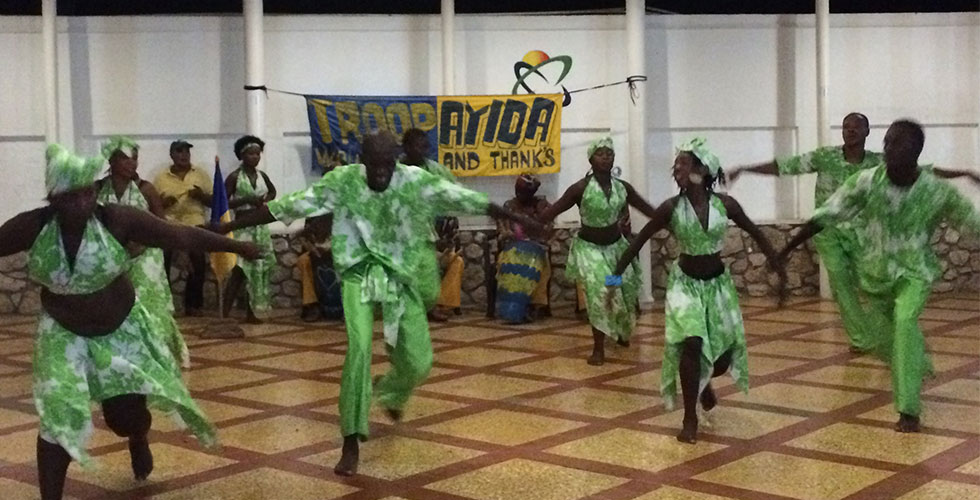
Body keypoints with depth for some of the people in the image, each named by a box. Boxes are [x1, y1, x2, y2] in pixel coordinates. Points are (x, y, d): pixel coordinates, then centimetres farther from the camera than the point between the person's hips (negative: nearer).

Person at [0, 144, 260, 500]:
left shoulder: (117, 220, -22)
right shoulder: (32, 227, -19)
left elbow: (181, 235, -20)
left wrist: (236, 246, -17)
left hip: (121, 328, 0)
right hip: (64, 333, 0)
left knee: (126, 410, 6)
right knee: (57, 415, -6)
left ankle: (138, 441, 45)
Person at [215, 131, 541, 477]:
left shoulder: (416, 181, -12)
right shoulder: (342, 181, -11)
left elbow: (459, 197, -17)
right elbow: (291, 205, -8)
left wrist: (516, 217, -21)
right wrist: (231, 226, -7)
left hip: (401, 276, 2)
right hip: (359, 274, -2)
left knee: (419, 362, 2)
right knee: (359, 346, -24)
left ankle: (389, 392, 41)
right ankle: (351, 442, -14)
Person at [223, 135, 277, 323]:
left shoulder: (262, 175, 9)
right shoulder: (235, 177, -8)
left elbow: (273, 191, 28)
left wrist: (266, 200, 5)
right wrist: (246, 200, -19)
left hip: (261, 227, 6)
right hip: (243, 227, -6)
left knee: (259, 269, 7)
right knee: (241, 268, -15)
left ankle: (252, 312, 16)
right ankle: (225, 313, -13)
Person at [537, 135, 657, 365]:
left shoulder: (623, 187, -6)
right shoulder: (581, 188, -18)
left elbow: (647, 209, 5)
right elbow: (553, 210, -18)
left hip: (616, 245, 4)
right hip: (590, 247, -4)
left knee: (625, 290, 9)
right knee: (599, 292, -19)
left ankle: (621, 331, 42)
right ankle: (598, 348, -8)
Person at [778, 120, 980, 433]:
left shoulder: (936, 190, -18)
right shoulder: (866, 182, -18)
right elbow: (825, 216, -17)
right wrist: (786, 250, -19)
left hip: (915, 271, -2)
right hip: (876, 272, 3)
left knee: (905, 321, -29)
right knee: (882, 341, 13)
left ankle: (908, 410, -23)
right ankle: (917, 367, 51)